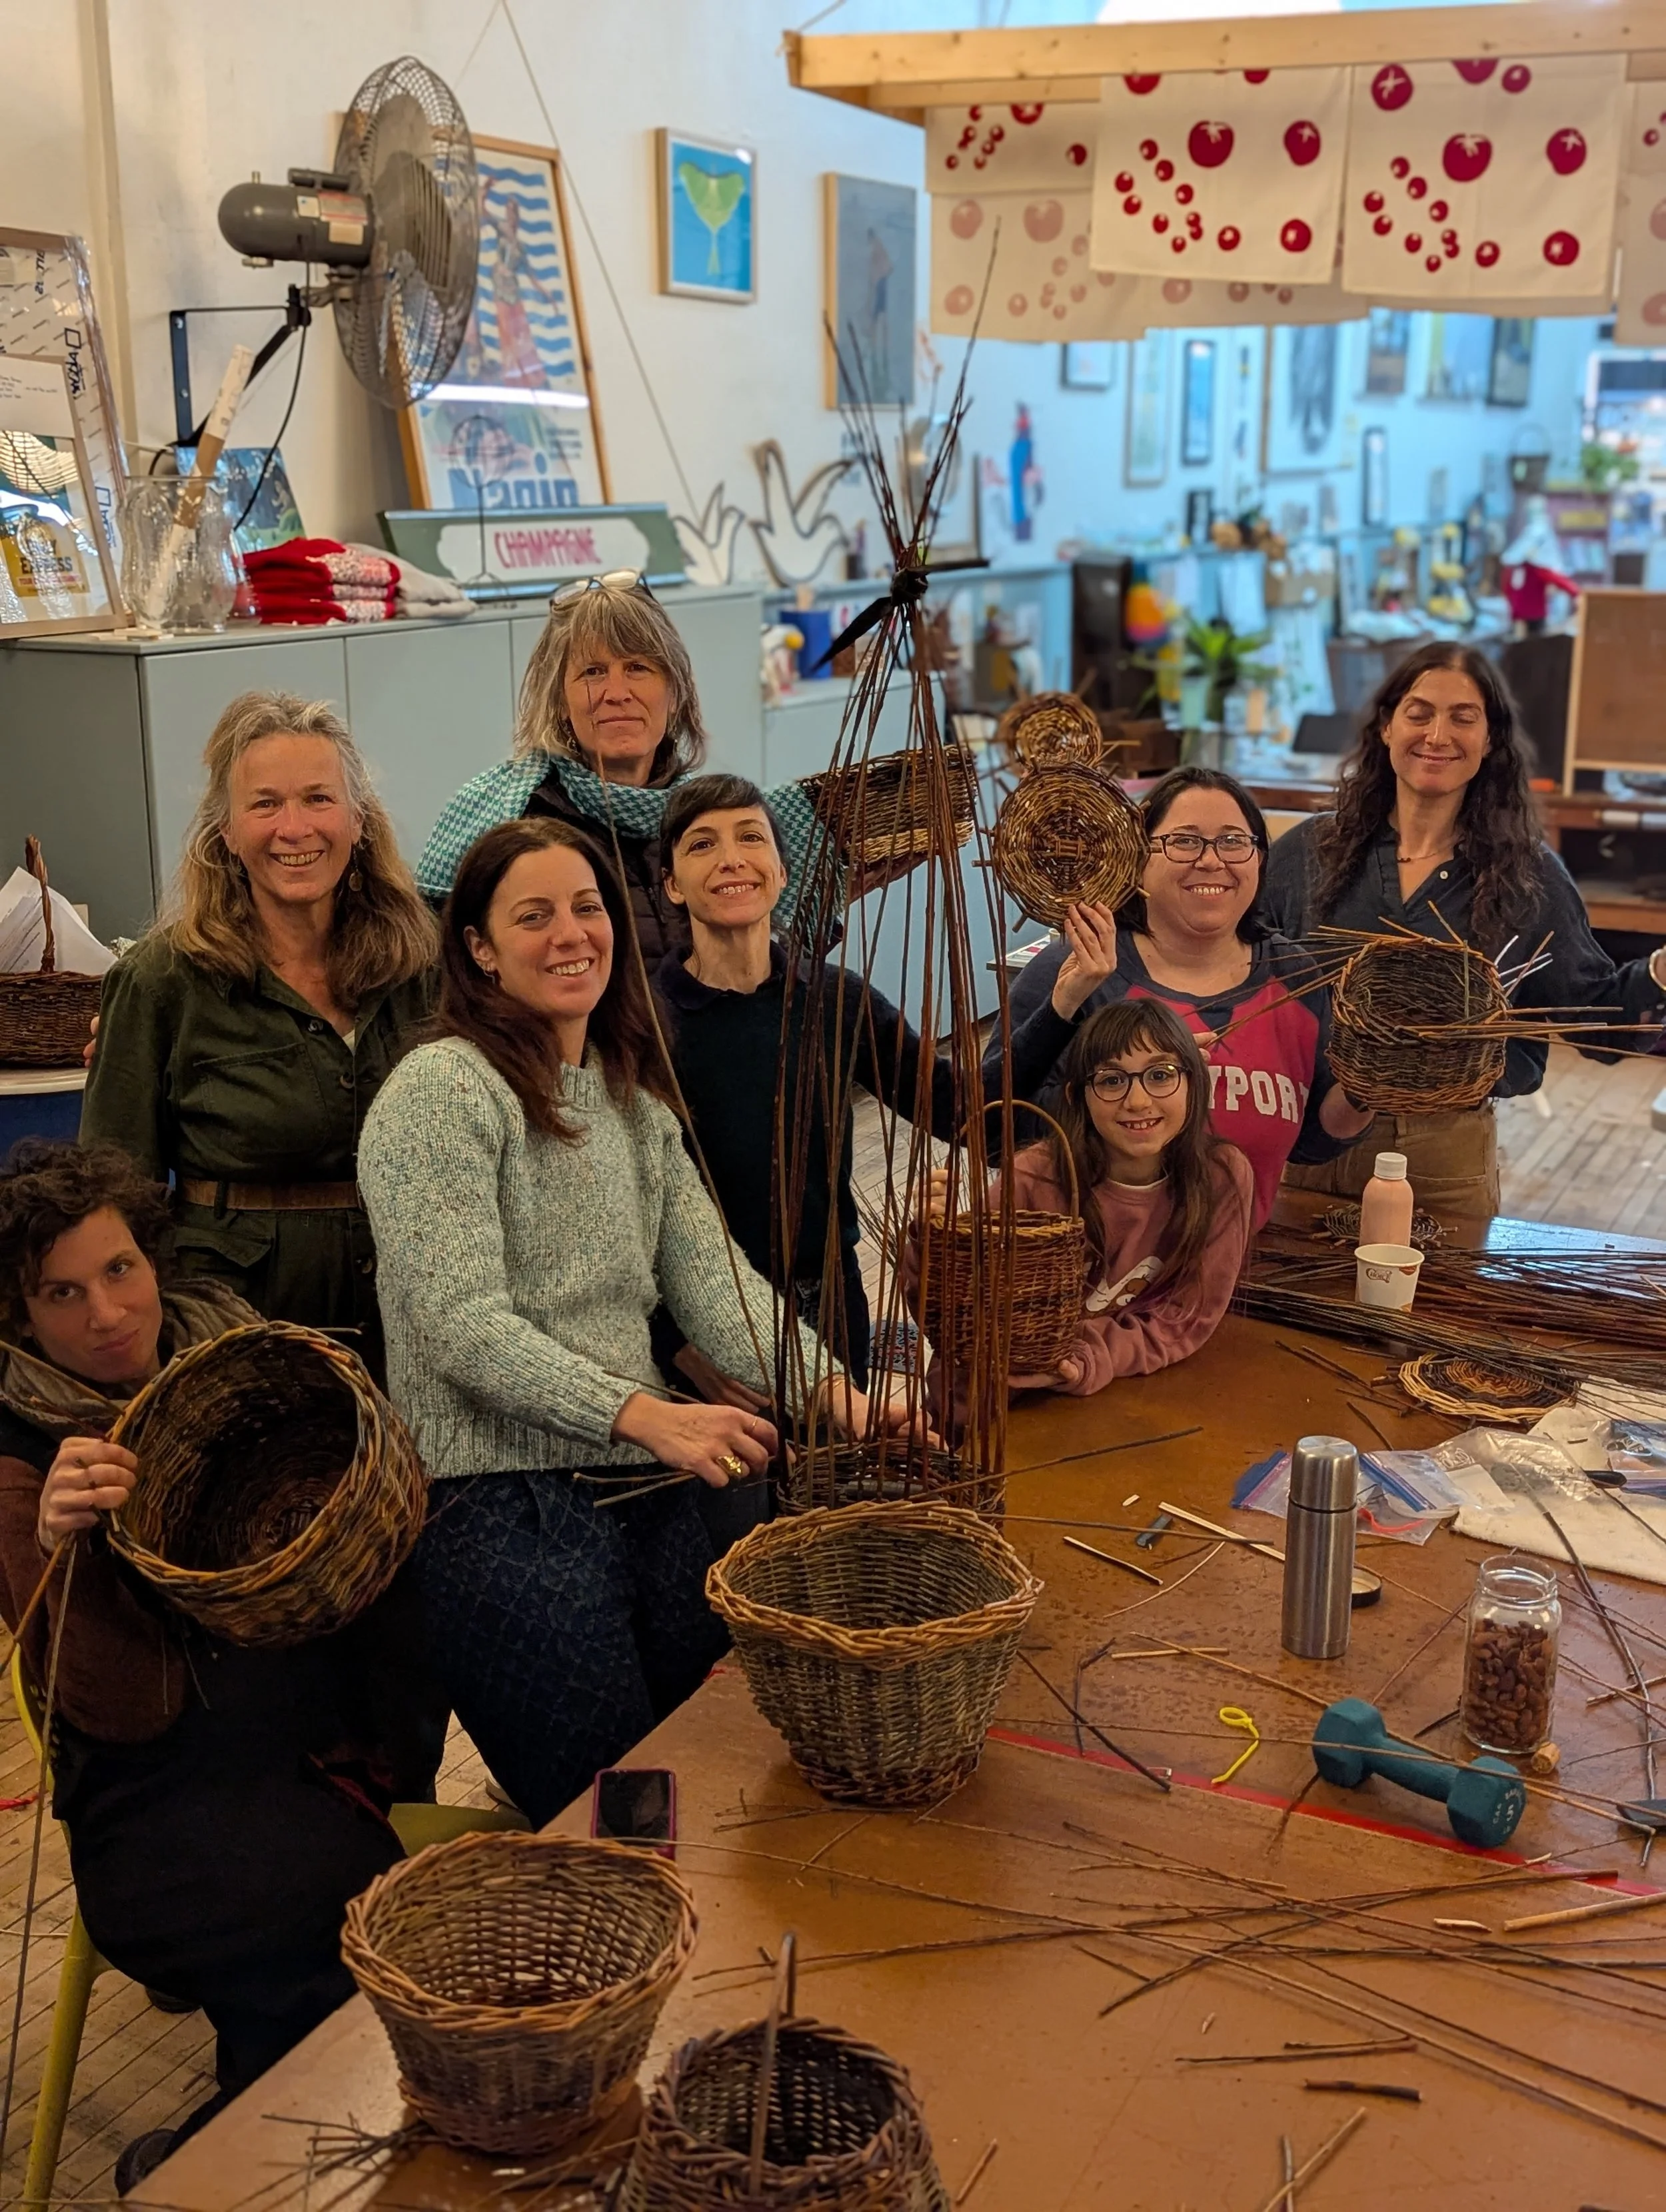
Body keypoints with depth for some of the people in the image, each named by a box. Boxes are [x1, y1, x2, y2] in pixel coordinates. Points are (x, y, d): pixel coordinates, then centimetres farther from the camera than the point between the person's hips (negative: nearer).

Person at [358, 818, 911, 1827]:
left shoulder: (636, 1103, 15)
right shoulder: (441, 1090, -9)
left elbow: (713, 1277, 5)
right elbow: (462, 1327, -18)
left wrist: (825, 1378, -13)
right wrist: (642, 1414, -27)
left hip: (647, 1489, 8)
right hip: (500, 1504, -7)